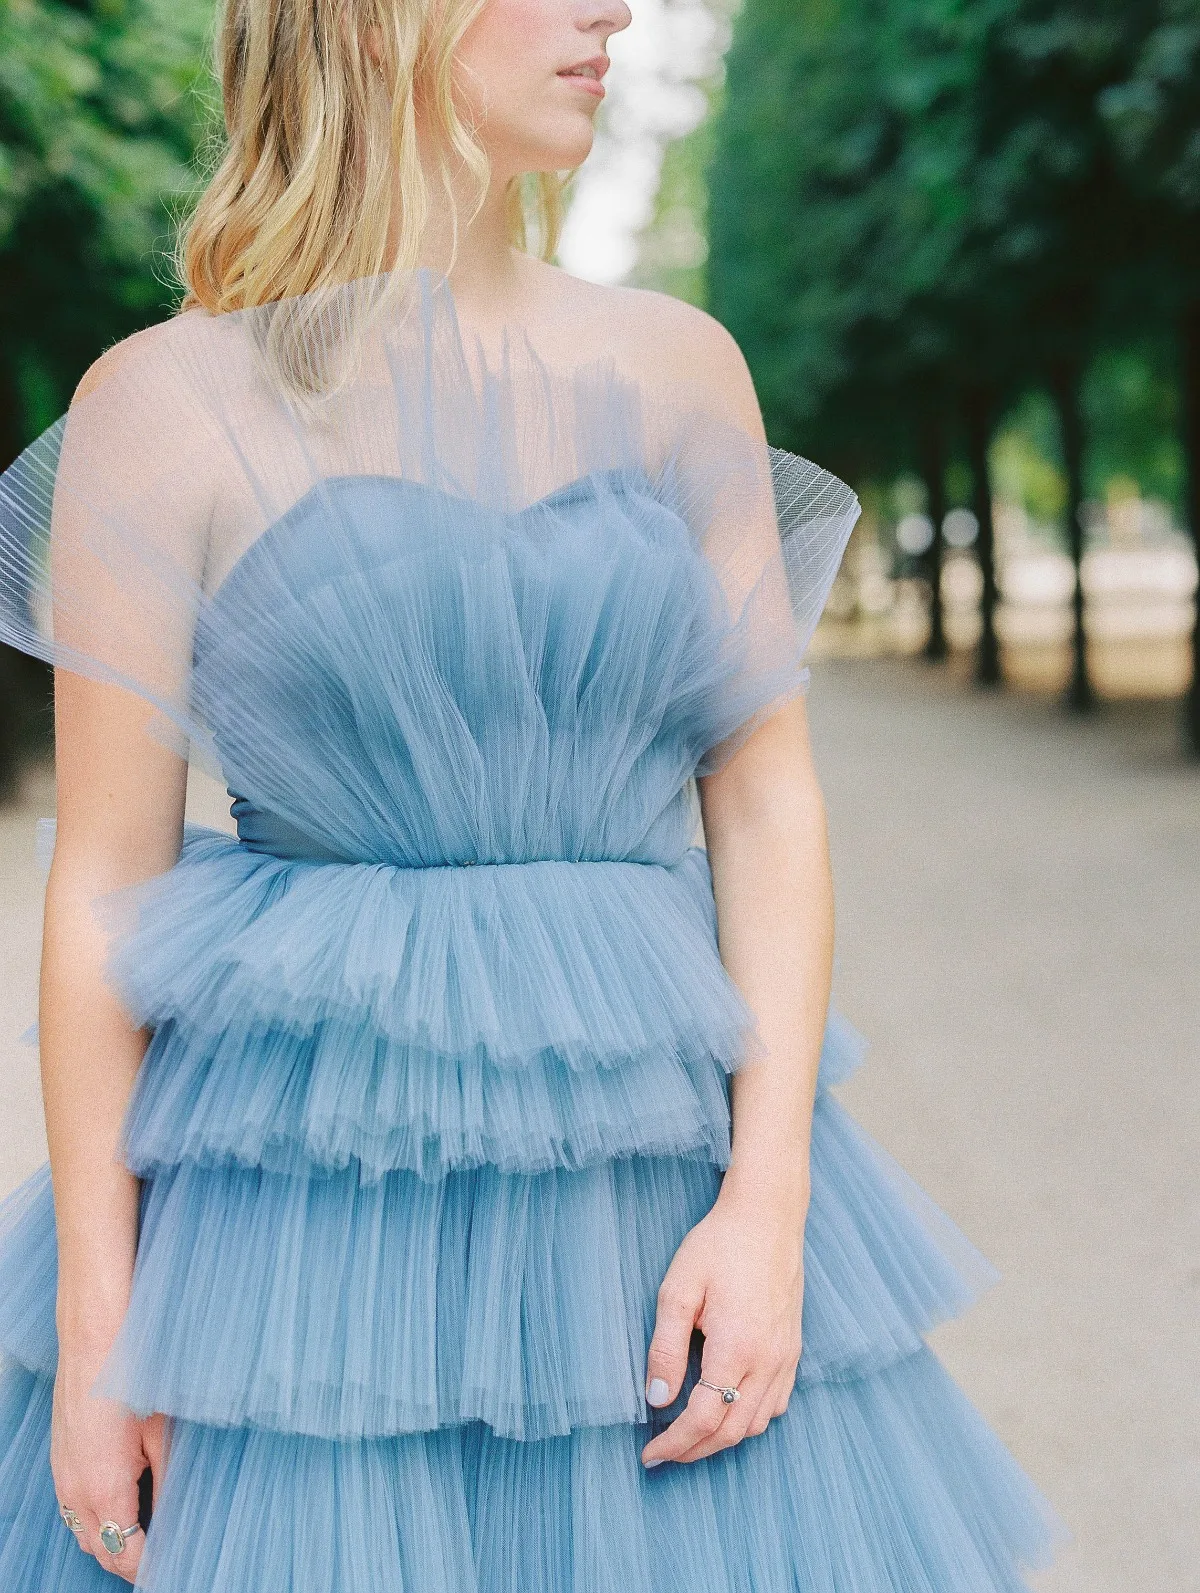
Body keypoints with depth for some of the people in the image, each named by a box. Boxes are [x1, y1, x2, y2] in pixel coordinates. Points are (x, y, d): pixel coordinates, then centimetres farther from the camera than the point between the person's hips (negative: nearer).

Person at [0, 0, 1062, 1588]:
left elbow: (767, 799, 4)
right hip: (303, 1183, -3)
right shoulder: (165, 404, -3)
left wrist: (767, 1198, -6)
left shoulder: (678, 367, 6)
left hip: (655, 1181, 3)